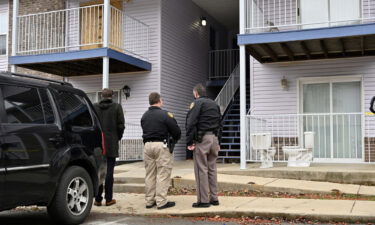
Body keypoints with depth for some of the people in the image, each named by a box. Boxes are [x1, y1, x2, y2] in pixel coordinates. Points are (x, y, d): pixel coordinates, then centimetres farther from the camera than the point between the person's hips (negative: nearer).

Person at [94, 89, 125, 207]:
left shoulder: (94, 107, 3)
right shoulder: (117, 107, -2)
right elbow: (121, 125, -3)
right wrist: (118, 138, 12)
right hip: (111, 144, -2)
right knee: (109, 171, 2)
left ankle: (98, 199, 9)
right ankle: (109, 199, 6)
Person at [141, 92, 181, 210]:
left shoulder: (144, 116, 12)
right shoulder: (165, 115, -10)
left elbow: (145, 130, 14)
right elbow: (176, 131, -8)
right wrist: (175, 140, 11)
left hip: (147, 145, 7)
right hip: (161, 145, -7)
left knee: (150, 175, 13)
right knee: (163, 175, -2)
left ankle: (149, 201, 17)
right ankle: (161, 202, -1)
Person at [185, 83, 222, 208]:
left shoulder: (197, 103, -3)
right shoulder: (215, 104, 19)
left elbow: (191, 123, -13)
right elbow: (220, 124, 20)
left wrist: (189, 142, -11)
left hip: (202, 139, -7)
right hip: (214, 137, 7)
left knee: (201, 170, -4)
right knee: (212, 169, 12)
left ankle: (203, 200, -2)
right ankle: (214, 198, 15)